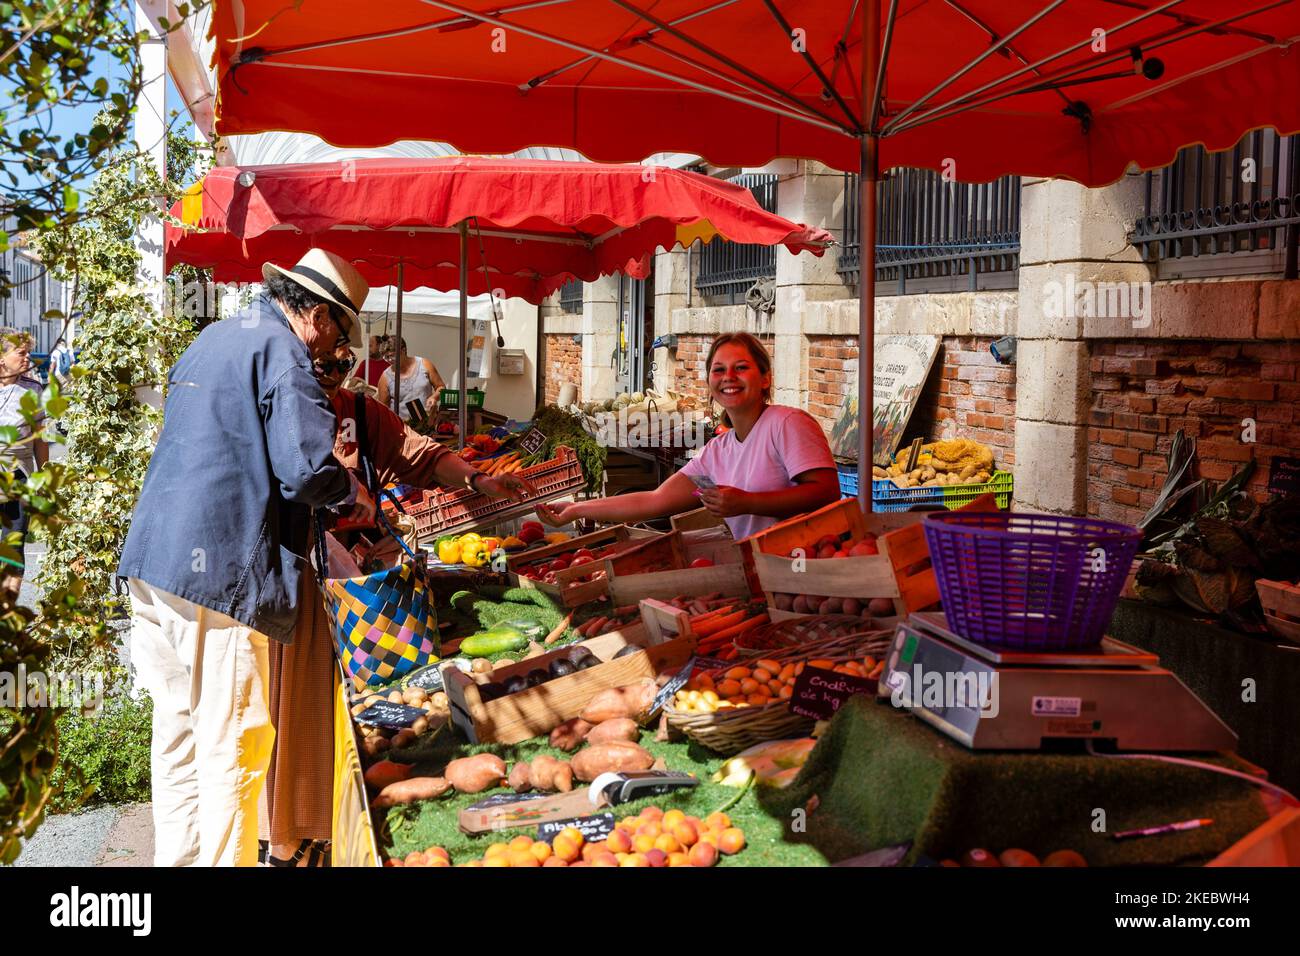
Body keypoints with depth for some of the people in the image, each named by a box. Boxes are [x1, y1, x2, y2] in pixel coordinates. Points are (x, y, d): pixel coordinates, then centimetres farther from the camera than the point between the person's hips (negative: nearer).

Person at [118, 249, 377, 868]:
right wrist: (351, 495, 0)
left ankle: (176, 856, 26)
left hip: (153, 561, 9)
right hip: (218, 571, -9)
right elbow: (306, 465, -21)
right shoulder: (280, 349, -9)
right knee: (232, 747, -2)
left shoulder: (211, 338, 20)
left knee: (176, 732, 17)